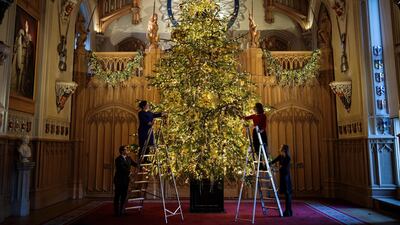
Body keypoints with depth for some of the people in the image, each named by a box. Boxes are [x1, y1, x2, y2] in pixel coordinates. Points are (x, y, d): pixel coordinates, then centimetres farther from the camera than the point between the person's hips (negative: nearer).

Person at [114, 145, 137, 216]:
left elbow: (134, 164, 10)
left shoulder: (128, 158, 10)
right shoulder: (118, 159, -13)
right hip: (119, 180, -7)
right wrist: (129, 172, -27)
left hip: (126, 179, 7)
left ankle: (122, 211, 18)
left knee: (124, 195, 10)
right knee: (118, 196, 1)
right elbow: (122, 168, -22)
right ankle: (117, 212, 8)